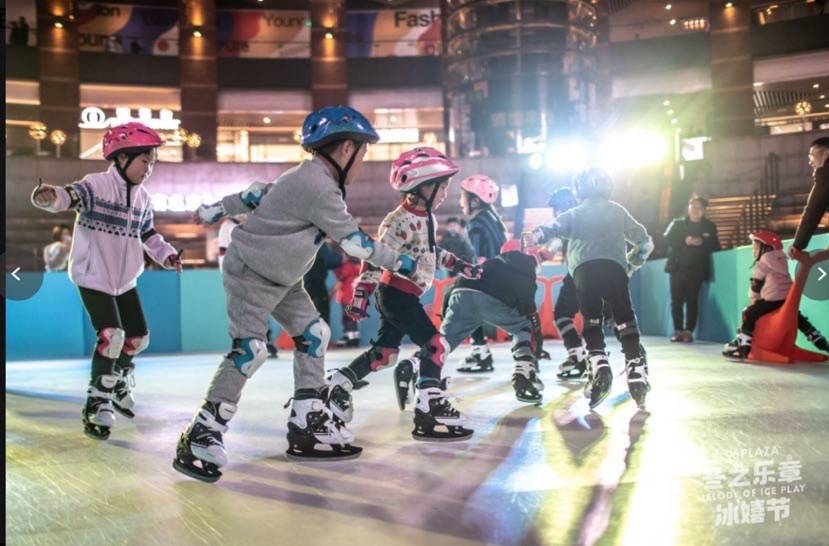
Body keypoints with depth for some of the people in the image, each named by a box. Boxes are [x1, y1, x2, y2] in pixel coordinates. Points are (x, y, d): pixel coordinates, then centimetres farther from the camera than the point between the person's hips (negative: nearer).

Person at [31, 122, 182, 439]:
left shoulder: (142, 198, 5)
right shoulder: (96, 185, -16)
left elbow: (148, 234, 14)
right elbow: (70, 196, -35)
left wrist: (166, 255, -3)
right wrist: (50, 196, -57)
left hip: (124, 278, 7)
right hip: (93, 276, -7)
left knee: (139, 337, 11)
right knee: (112, 336, -18)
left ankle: (119, 381, 39)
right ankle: (97, 404, -3)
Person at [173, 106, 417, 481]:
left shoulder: (308, 177, 5)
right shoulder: (319, 186, -26)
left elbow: (258, 194, 15)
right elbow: (354, 241, -22)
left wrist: (216, 210, 26)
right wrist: (400, 262, -10)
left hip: (280, 277, 10)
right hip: (250, 273, -10)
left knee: (313, 334, 6)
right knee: (248, 351, -16)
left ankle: (308, 424, 12)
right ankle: (200, 437, -8)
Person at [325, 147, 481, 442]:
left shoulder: (426, 216, 10)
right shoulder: (402, 220, -20)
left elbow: (431, 250, 25)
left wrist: (458, 264, 20)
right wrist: (362, 291, -26)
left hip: (403, 295, 9)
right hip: (397, 293, -9)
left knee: (385, 353, 11)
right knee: (435, 344, -11)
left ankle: (338, 384, 21)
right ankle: (429, 410, -9)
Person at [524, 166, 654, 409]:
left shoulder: (576, 213, 21)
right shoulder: (618, 211, 25)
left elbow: (555, 227, -1)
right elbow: (645, 243, 25)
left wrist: (536, 236, -17)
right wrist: (630, 264, 36)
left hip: (584, 269, 0)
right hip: (614, 268, 0)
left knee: (591, 320, 8)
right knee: (625, 322, 5)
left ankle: (599, 366, -12)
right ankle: (637, 374, -4)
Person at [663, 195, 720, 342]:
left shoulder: (709, 226, 11)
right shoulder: (677, 223, 11)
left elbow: (715, 246, 3)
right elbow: (667, 239, -3)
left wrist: (702, 242, -14)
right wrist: (684, 241, -17)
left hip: (696, 270, -1)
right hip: (678, 268, 1)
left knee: (692, 301, -6)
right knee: (676, 300, -2)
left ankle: (689, 331, -2)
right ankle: (678, 331, 5)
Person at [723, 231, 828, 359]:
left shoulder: (761, 265, -5)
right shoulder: (781, 260, 17)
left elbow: (755, 287, -1)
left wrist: (754, 300, 17)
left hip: (772, 300, -7)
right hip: (789, 297, 7)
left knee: (749, 314, -3)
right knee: (798, 318, 28)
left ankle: (742, 347, -14)